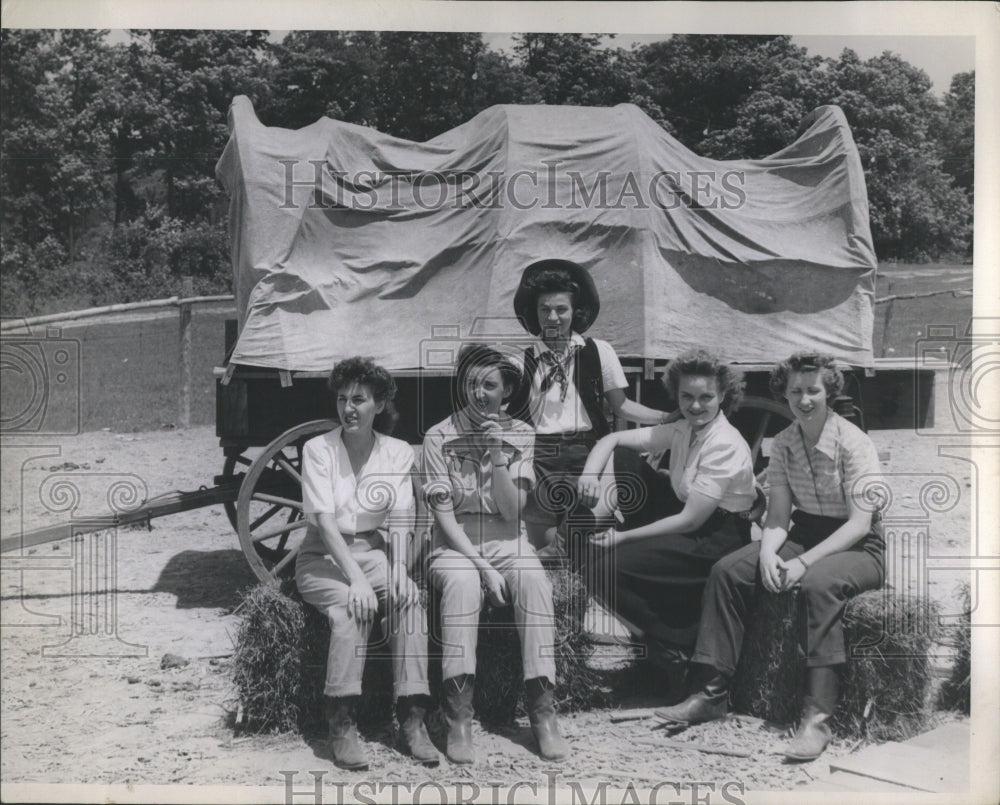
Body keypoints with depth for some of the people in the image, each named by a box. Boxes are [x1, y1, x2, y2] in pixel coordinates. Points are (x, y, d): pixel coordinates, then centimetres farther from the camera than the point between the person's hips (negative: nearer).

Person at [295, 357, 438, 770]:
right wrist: (356, 579, -26)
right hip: (323, 557, -2)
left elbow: (400, 520, -2)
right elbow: (325, 520, -15)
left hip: (372, 551, 3)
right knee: (350, 607, -33)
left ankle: (411, 720, -24)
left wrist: (398, 570, -21)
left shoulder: (398, 453, 4)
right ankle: (342, 725, -27)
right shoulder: (318, 449, -5)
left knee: (409, 598, -27)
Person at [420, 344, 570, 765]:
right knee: (462, 581, -36)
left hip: (506, 542, 2)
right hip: (455, 544, -2)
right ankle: (458, 717, -35)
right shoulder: (440, 437, -1)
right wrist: (483, 567, -18)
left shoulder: (520, 435, 5)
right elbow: (444, 515, -7)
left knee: (533, 579, -31)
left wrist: (497, 456, -15)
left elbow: (512, 512, -3)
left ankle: (542, 710, -29)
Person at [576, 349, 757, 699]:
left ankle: (674, 648, -2)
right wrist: (590, 474, -15)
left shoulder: (726, 446, -19)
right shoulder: (683, 430, 4)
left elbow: (691, 521, -21)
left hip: (719, 538, -8)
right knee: (623, 459, 2)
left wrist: (625, 536, -17)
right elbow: (613, 439, 6)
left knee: (603, 572, -20)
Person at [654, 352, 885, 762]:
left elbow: (860, 523, -20)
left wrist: (804, 562, -28)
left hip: (859, 547, -6)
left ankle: (818, 716, -38)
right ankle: (711, 692, -11)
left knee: (818, 582, -38)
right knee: (727, 570, -14)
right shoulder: (782, 445, 3)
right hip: (804, 534, 6)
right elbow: (778, 516, 1)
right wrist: (768, 553, -21)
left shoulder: (853, 444, -16)